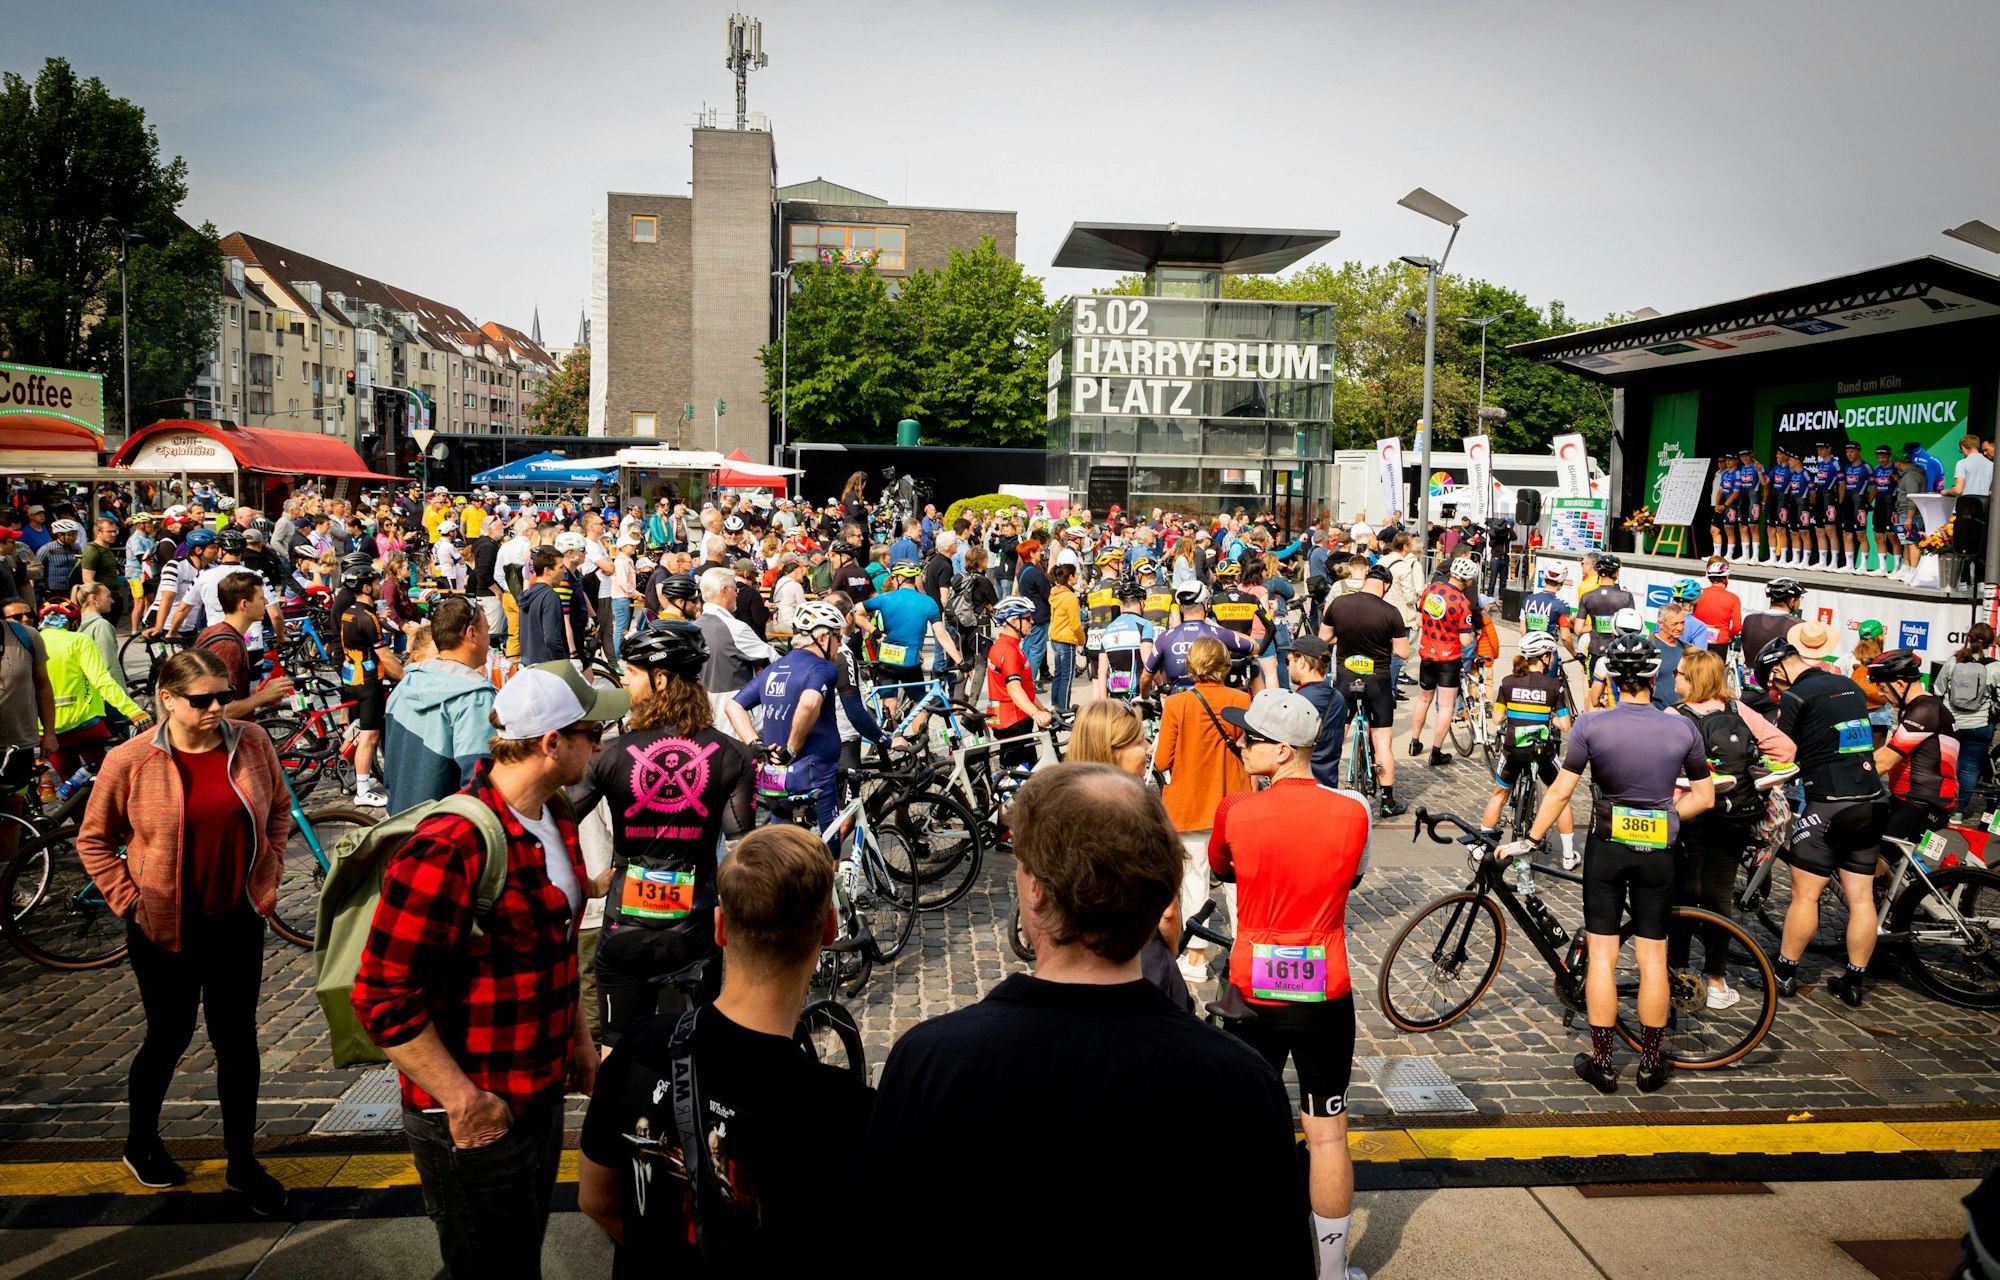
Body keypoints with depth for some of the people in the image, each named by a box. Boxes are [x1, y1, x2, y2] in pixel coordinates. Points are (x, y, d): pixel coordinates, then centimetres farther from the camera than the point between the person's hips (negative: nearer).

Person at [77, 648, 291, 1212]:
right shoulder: (129, 760, -12)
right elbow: (93, 837, 0)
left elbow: (279, 807, 10)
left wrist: (267, 872, 3)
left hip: (237, 919, 2)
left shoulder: (251, 741, -6)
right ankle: (140, 1143, 42)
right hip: (164, 927, -2)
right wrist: (127, 898, -5)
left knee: (237, 1039, 8)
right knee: (170, 1037, 14)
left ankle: (242, 1162, 22)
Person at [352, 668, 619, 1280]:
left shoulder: (551, 816, 4)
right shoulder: (450, 847, -27)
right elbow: (385, 999, -26)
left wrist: (579, 1038, 15)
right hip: (476, 1126, -8)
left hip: (542, 1094, 8)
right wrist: (463, 1101, -22)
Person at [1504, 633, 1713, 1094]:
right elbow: (1704, 797, 3)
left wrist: (1529, 841, -1)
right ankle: (1650, 1064, 21)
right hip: (1657, 852, 2)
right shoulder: (1683, 729, -5)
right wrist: (1660, 815, 12)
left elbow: (1560, 792, -10)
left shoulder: (1591, 725, -11)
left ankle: (1601, 1064, 13)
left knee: (1602, 955, 7)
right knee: (1653, 958, 10)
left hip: (1606, 848, -1)